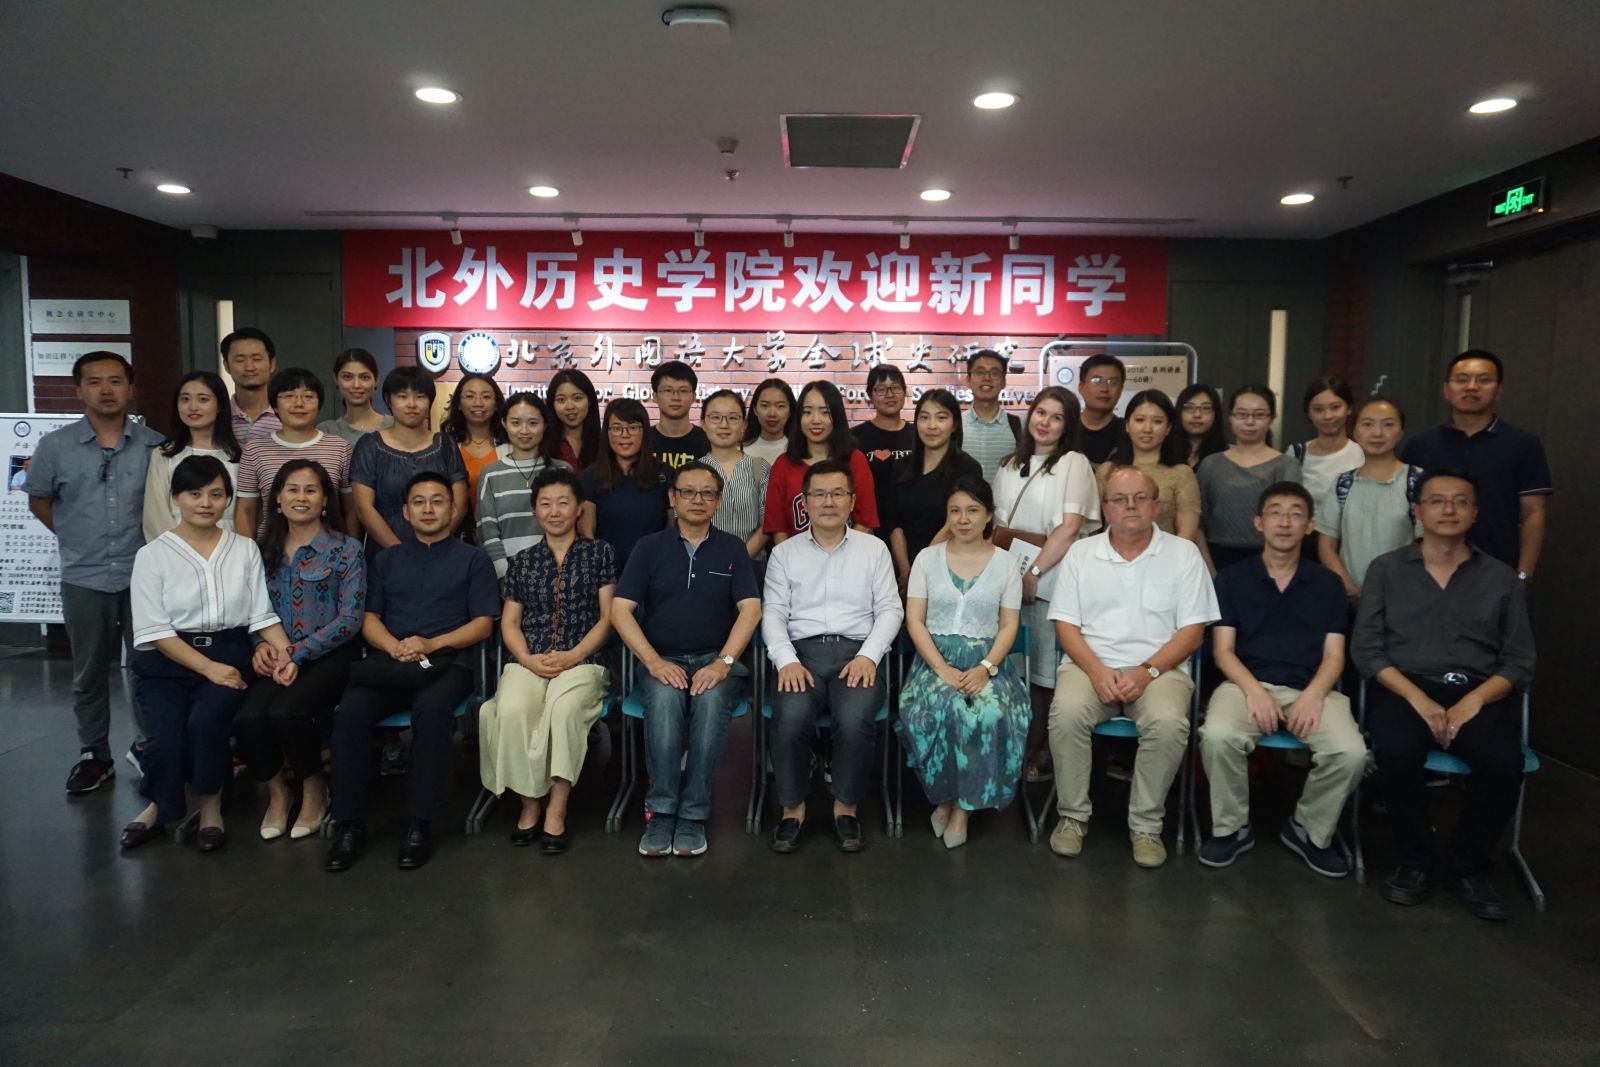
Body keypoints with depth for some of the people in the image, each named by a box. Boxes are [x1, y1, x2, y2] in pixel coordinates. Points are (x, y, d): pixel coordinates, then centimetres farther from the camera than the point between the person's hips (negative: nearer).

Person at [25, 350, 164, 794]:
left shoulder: (155, 445, -2)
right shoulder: (55, 446, -1)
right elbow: (39, 502, 12)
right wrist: (80, 540, 9)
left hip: (145, 575, 0)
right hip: (84, 578, 1)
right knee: (90, 672, 12)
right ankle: (94, 755, 25)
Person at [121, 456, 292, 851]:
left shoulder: (245, 549, 9)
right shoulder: (153, 555, 1)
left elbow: (262, 614, 5)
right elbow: (155, 630, -6)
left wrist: (283, 652, -14)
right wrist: (207, 667, -16)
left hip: (229, 655, 1)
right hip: (166, 662, -1)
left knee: (206, 720, -29)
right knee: (167, 740, -24)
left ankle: (210, 804, -2)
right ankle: (161, 805, 10)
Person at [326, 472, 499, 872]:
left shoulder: (472, 559, 15)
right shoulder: (387, 559, 25)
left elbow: (482, 624, 5)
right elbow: (369, 619, 16)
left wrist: (431, 644, -11)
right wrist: (393, 646, -7)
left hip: (446, 662, -3)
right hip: (387, 663, 3)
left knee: (432, 707, -37)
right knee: (351, 710, -29)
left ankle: (420, 824, -28)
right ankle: (349, 824, -19)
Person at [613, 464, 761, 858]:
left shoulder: (732, 549, 12)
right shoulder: (649, 548, 11)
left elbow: (750, 609, 1)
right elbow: (620, 609, 2)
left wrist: (723, 662, -14)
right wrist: (654, 662, -12)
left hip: (716, 660, 0)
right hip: (661, 660, 0)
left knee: (711, 699, -34)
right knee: (664, 698, -34)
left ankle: (692, 817, -26)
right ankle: (660, 812, -26)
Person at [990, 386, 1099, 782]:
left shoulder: (1074, 464, -2)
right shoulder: (1010, 466, 15)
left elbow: (1070, 528, -11)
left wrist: (1033, 572, -14)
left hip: (1052, 581, -5)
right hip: (1011, 581, 5)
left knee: (1043, 672, -1)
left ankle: (1035, 754, 11)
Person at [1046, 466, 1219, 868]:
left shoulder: (1183, 553, 6)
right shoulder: (1081, 553, 10)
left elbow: (1192, 631, 1)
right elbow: (1065, 624, 5)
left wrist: (1148, 671, -13)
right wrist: (1096, 670, -12)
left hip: (1159, 668, -1)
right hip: (1090, 665, 1)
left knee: (1168, 723, -32)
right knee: (1067, 713, -30)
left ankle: (1146, 825, -11)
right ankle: (1072, 816, -10)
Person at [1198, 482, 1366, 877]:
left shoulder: (1327, 583, 14)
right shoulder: (1233, 578, 10)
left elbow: (1333, 655, 7)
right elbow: (1223, 649, 3)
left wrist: (1314, 695, -14)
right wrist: (1253, 691, -16)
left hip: (1311, 689, 1)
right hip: (1247, 683, -1)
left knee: (1351, 753, -27)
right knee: (1217, 736, -33)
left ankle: (1309, 830, 3)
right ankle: (1232, 828, -5)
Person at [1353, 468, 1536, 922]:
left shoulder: (1501, 577, 12)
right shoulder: (1386, 569, 8)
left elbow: (1519, 661, 6)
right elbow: (1366, 650, 1)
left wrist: (1474, 701, -13)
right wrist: (1418, 699, -14)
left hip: (1479, 693, 1)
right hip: (1404, 688, -1)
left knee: (1504, 762, -30)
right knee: (1396, 753, -33)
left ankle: (1469, 867, -3)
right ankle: (1416, 862, -7)